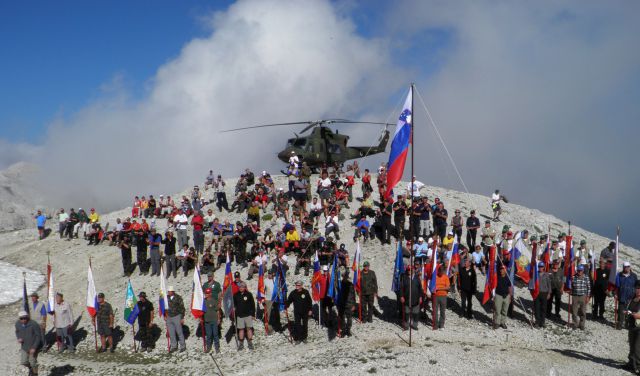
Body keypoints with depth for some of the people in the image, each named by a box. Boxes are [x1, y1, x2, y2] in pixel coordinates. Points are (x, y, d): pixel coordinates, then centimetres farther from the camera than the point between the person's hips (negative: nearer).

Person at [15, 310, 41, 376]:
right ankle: (30, 368, 40)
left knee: (33, 362, 6)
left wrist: (34, 348, -21)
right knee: (23, 362, 7)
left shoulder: (33, 324, -26)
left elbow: (38, 336, -17)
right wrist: (18, 338, -9)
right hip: (24, 347, 5)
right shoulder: (18, 324, -10)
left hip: (33, 347, -4)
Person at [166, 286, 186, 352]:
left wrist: (182, 318, -7)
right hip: (169, 317, 4)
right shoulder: (166, 298, 5)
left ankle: (183, 346, 9)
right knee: (171, 333, 6)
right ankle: (174, 346, 16)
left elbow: (182, 308, -5)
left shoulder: (178, 298, -7)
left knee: (179, 332, 0)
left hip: (177, 316, -4)